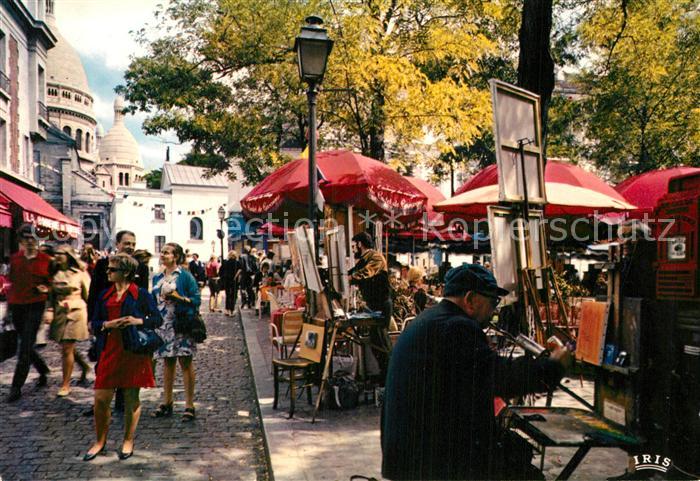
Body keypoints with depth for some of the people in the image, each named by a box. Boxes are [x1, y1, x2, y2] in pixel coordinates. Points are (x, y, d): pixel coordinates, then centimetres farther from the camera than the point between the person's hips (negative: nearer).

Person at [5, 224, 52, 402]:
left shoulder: (46, 260, -2)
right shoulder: (15, 258, 9)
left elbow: (51, 282, 7)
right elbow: (11, 282, 17)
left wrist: (46, 288, -14)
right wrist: (8, 304, 14)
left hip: (35, 306, -5)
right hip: (17, 306, 5)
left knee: (25, 347, -7)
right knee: (26, 345, 13)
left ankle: (16, 387, -1)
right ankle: (43, 371, 35)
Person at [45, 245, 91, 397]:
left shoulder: (80, 273, -3)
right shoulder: (55, 274, 8)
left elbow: (88, 295, 2)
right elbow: (51, 295, 10)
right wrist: (49, 311, -3)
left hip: (76, 312, -5)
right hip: (59, 313, 5)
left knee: (67, 348, -7)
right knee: (67, 347, 10)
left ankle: (66, 385, 3)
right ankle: (84, 366, 38)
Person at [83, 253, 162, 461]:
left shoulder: (141, 294, -2)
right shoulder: (104, 295, 11)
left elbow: (158, 319, -1)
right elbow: (94, 323, 11)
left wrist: (139, 321, -17)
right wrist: (107, 324, -9)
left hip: (134, 351, -3)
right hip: (109, 351, 4)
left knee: (131, 398, 6)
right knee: (101, 399, 3)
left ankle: (128, 442, 23)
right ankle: (100, 442, 22)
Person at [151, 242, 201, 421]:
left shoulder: (185, 276, -5)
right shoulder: (157, 278, 13)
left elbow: (196, 299, -7)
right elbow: (154, 300, 19)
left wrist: (178, 297, -19)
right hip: (163, 325, 6)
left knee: (186, 363, -3)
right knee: (167, 363, 13)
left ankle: (189, 405, 3)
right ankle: (167, 403, 23)